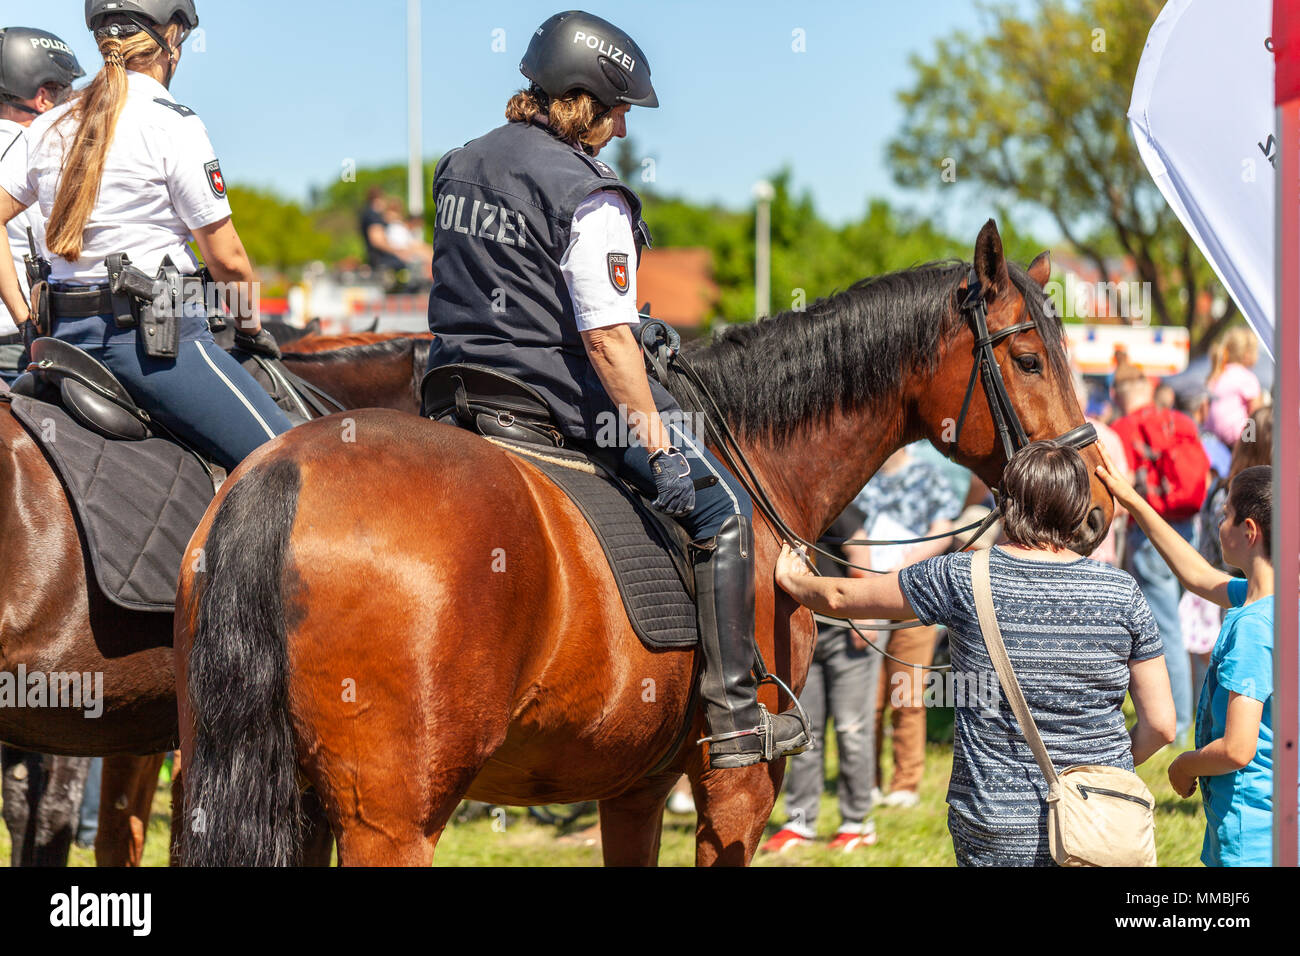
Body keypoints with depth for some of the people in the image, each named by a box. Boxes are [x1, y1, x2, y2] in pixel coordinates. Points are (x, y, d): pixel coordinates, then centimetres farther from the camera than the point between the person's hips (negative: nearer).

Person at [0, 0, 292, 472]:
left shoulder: (51, 127, 11)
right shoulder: (172, 124, -9)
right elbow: (226, 257, -6)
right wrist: (251, 327, 10)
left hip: (67, 332, 8)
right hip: (156, 335, -8)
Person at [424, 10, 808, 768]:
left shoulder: (462, 166, 9)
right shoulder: (590, 200, -16)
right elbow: (607, 341, -22)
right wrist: (655, 441, -17)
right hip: (558, 401, -8)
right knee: (723, 509, 6)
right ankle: (733, 717, 3)